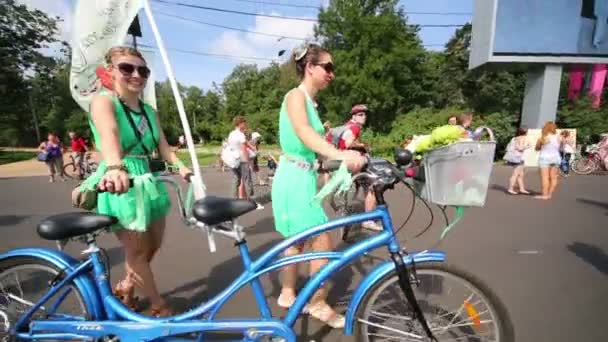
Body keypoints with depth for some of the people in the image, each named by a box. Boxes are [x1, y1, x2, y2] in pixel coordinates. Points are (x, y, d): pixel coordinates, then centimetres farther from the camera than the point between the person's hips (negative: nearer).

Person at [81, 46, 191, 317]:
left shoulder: (149, 111, 11)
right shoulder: (103, 101, -11)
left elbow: (163, 147, 1)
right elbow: (109, 135, -33)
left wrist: (180, 166, -17)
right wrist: (115, 168, -51)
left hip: (148, 182, 7)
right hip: (119, 183, -7)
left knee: (153, 245, 17)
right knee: (137, 250, 5)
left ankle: (126, 287, 43)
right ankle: (159, 307, 22)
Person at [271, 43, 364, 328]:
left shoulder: (310, 101, 17)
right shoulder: (296, 96, -11)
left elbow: (317, 142, 14)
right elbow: (304, 132, -32)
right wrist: (340, 154, -47)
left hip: (303, 178, 10)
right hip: (294, 179, -10)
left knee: (298, 240, 18)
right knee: (323, 243, -3)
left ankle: (288, 294, 36)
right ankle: (318, 303, 18)